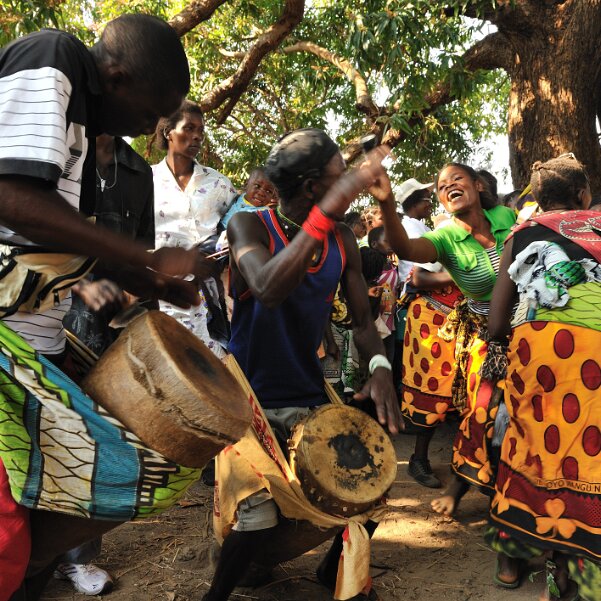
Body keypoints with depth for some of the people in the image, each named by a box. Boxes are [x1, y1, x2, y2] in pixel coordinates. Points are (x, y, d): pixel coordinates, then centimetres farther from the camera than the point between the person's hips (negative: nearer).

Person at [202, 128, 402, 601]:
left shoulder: (344, 242, 2)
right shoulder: (250, 226, -12)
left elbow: (362, 321, 5)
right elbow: (269, 290, -33)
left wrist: (379, 366, -15)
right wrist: (326, 213, -39)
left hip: (311, 398, 5)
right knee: (257, 519, -18)